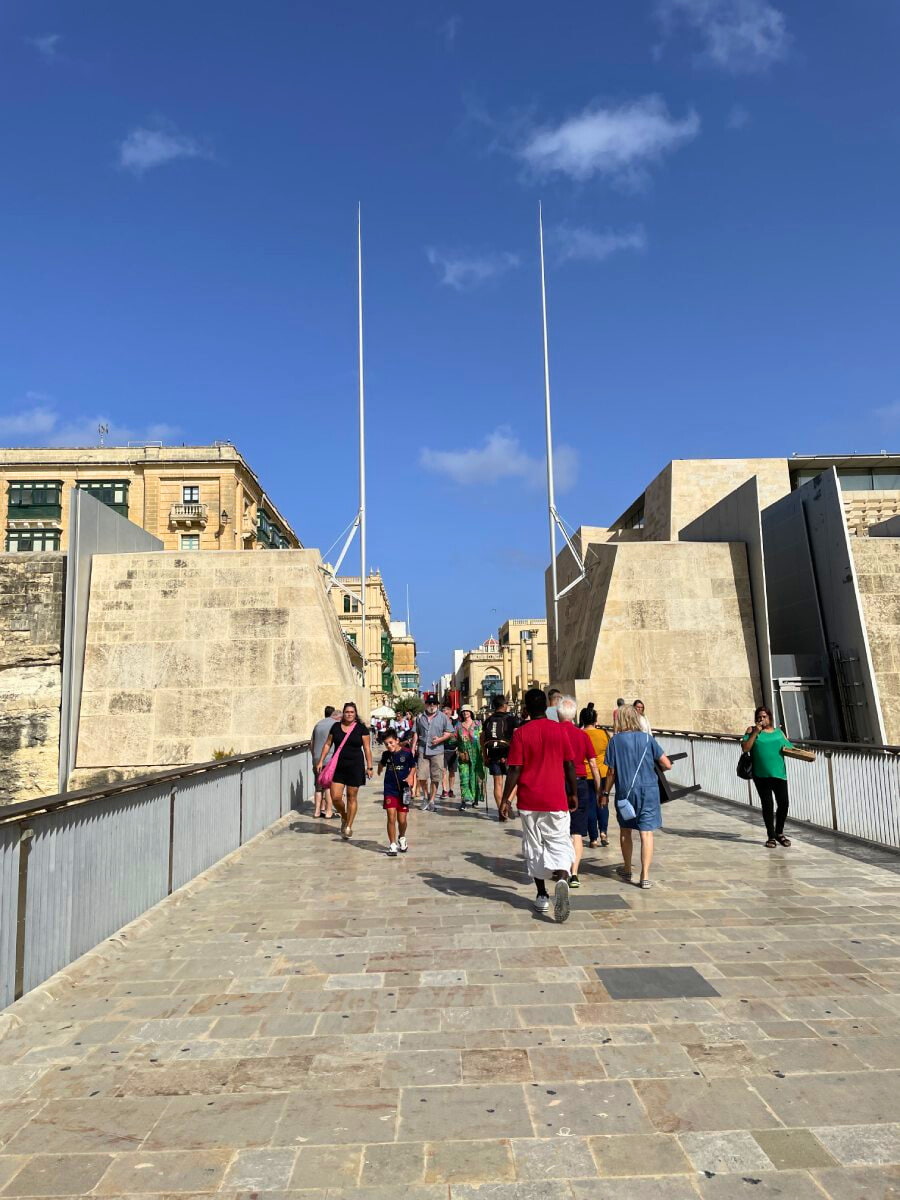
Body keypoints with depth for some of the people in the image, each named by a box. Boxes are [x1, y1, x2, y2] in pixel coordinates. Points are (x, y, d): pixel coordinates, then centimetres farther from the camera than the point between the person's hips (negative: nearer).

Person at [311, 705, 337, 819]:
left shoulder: (318, 724, 13)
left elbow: (312, 742, 17)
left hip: (317, 759, 5)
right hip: (331, 759, -5)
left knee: (319, 785, 12)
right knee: (329, 786, 0)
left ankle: (318, 810, 14)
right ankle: (328, 811, 1)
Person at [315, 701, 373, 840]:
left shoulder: (361, 728, -2)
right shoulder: (336, 726, 6)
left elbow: (367, 748, -2)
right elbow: (328, 744, 11)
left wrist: (369, 767, -6)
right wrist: (321, 761, 6)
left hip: (355, 766, -2)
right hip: (338, 766, 2)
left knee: (352, 797, 4)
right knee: (335, 797, -3)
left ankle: (348, 827, 16)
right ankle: (344, 817, 26)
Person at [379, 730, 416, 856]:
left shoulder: (406, 753, -7)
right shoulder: (386, 754, 2)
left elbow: (413, 767, 4)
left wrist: (410, 776, -10)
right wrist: (380, 769, 17)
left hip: (403, 791, -1)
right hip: (390, 790, 1)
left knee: (402, 820, 5)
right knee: (391, 818, -7)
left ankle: (402, 838, 35)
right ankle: (392, 845, 5)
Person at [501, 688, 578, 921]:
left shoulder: (521, 733, -6)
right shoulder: (559, 730, -1)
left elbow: (514, 770, -8)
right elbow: (570, 765, 1)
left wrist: (505, 799, -2)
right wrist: (573, 794, 13)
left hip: (529, 800, 0)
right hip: (556, 799, 0)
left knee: (534, 847, 13)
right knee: (559, 843, 5)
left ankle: (542, 896, 19)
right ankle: (562, 879, -23)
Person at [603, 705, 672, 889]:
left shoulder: (615, 740, -5)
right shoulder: (648, 739, -2)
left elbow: (611, 772, -2)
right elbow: (667, 765, -1)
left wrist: (605, 792, 9)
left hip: (625, 791, 0)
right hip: (648, 790, 0)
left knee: (625, 831, 18)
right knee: (646, 833, 1)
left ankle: (627, 870, 29)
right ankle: (645, 875, -4)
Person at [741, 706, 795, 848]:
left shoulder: (778, 732, 14)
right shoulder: (752, 730, 5)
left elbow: (789, 748, 18)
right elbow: (745, 748, -6)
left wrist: (787, 749, -4)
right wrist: (755, 733, -11)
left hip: (779, 773, 3)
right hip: (761, 775, -3)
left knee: (783, 803, 3)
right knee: (767, 804, 2)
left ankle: (779, 833, 24)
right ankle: (771, 836, 14)